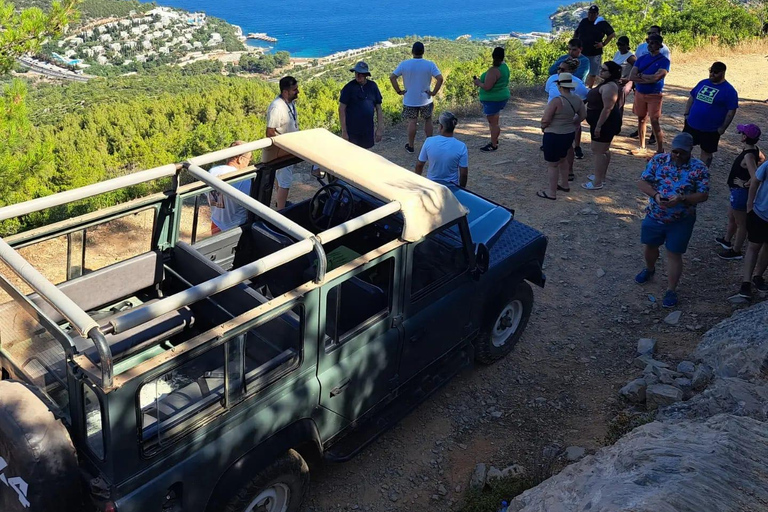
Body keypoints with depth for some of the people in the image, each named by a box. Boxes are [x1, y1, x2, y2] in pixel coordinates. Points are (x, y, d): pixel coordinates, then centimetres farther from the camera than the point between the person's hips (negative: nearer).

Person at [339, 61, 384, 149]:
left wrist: (380, 128, 1)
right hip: (352, 131, -4)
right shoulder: (349, 87, -10)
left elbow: (378, 108, 6)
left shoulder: (372, 86, 1)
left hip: (368, 130, 4)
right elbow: (341, 109, -9)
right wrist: (344, 131, -13)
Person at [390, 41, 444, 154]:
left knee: (412, 122, 9)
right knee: (428, 121, 15)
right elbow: (440, 79, -17)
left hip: (410, 100, 0)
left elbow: (392, 77, -10)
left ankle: (410, 146, 17)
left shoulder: (404, 64, -8)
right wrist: (434, 92, -8)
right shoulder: (430, 64, -10)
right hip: (425, 99, 0)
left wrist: (399, 91, -5)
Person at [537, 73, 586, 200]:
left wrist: (543, 127, -2)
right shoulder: (577, 99, -1)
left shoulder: (556, 101, -24)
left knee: (552, 164, 4)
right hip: (569, 134, 8)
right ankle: (564, 185, 40)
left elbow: (545, 120, -22)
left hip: (554, 136, -8)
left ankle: (551, 192, 12)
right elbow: (583, 116, 11)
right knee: (562, 159, 27)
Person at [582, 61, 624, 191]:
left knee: (598, 151, -8)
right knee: (604, 150, 19)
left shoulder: (609, 87, -22)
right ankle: (601, 176, 30)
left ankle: (597, 182, -4)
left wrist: (598, 126, -28)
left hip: (604, 123, -12)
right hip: (605, 123, 12)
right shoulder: (609, 84, 13)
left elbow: (607, 108, -27)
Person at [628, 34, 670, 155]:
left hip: (654, 95, -5)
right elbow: (631, 76, -6)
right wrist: (649, 79, -16)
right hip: (640, 93, 5)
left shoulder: (664, 61, -8)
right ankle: (642, 147, 25)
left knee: (654, 122, -9)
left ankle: (660, 150, -3)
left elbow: (656, 77, -21)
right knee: (641, 119, 12)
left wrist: (640, 75, -9)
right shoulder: (641, 59, 5)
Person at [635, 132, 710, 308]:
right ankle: (650, 269, 53)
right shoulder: (658, 160, -8)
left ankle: (671, 290, 21)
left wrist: (681, 199, -29)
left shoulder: (699, 168, -13)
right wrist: (655, 195, -26)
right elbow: (642, 182, -8)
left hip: (681, 221, -3)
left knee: (674, 254, 6)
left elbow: (703, 195, -13)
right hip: (654, 216, 3)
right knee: (649, 246, 22)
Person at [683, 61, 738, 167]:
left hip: (711, 129, -5)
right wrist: (686, 113, 5)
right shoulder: (703, 83, 5)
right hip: (691, 124, 5)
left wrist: (723, 127, -14)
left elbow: (731, 111, -11)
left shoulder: (729, 90, -11)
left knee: (706, 152, 8)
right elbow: (692, 97, 14)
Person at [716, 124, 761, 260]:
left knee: (741, 223, 8)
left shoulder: (749, 155, -29)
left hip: (741, 192, -10)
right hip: (737, 191, 10)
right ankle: (727, 241, 49)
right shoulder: (754, 149, -1)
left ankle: (736, 251, 23)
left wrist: (745, 184, -20)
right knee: (731, 217, 28)